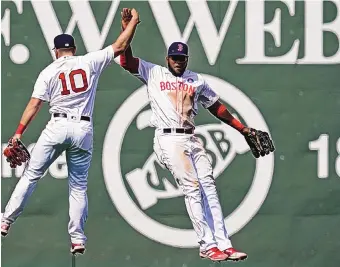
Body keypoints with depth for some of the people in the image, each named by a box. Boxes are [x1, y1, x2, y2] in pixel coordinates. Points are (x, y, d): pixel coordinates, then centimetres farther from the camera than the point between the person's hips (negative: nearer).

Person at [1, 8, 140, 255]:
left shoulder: (49, 72, 4)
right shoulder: (90, 62, 5)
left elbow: (35, 104, -3)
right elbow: (120, 47, 8)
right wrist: (134, 21, 20)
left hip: (58, 127, -1)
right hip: (84, 130, 1)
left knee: (31, 175, 5)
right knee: (79, 186, 8)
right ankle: (78, 239, 2)